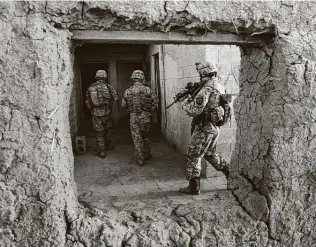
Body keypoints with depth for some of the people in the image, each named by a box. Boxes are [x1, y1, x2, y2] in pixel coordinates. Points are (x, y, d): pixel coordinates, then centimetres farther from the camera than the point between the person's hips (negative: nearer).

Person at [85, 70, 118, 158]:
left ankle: (102, 151, 10)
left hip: (96, 114, 0)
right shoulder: (108, 86, -5)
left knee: (99, 133, 8)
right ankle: (109, 145, 38)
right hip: (106, 113, 0)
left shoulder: (90, 88, 0)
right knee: (108, 130, 21)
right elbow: (116, 98, -6)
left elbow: (88, 101, 3)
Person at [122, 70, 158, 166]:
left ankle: (140, 160, 11)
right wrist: (150, 111, 8)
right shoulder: (147, 90, -7)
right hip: (145, 117, 0)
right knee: (146, 137, 18)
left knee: (137, 138, 7)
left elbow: (124, 105, 3)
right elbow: (155, 102, -7)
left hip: (133, 118, 0)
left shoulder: (128, 91, -2)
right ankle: (147, 155, 33)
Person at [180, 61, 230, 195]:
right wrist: (192, 98, 9)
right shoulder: (220, 87, 10)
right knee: (210, 155, 25)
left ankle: (194, 187, 12)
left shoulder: (208, 88, -19)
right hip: (214, 127, 9)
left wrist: (185, 103, -5)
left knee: (193, 157, 3)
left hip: (204, 128, -9)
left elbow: (195, 110, -25)